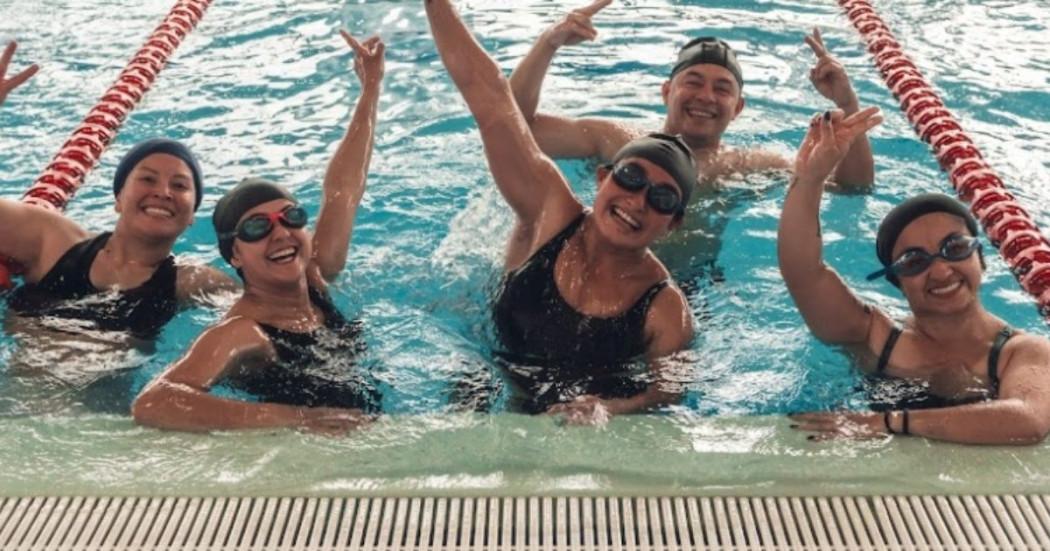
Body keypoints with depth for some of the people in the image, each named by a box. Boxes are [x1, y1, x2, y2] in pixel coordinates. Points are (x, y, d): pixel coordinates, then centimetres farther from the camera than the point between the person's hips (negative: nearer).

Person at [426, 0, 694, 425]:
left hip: (581, 437, 0)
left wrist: (609, 409, -30)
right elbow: (487, 94, -15)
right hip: (487, 401, 1)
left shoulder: (666, 312, -15)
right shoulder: (548, 212, -12)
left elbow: (668, 390, -7)